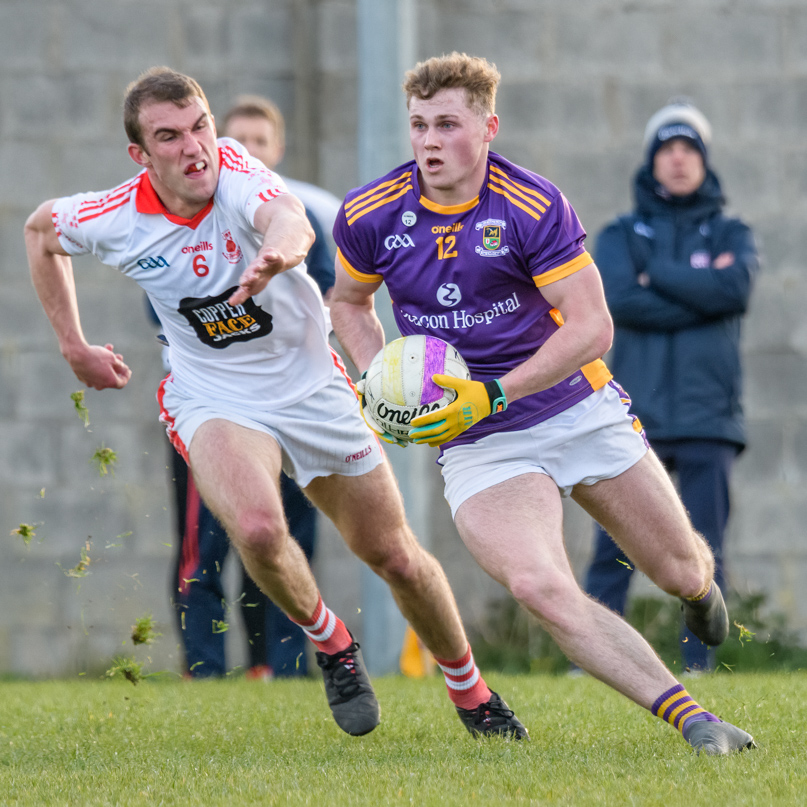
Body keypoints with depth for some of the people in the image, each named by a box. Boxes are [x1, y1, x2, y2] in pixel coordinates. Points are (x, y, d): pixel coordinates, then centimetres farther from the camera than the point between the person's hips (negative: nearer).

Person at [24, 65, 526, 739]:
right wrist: (75, 347, 7)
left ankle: (469, 689, 34)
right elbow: (40, 231, 7)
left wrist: (277, 253, -71)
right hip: (213, 400, 0)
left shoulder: (237, 174, -23)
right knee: (258, 529, -30)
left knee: (395, 556, 8)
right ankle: (329, 641, 1)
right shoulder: (117, 218, -16)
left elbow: (290, 221, -47)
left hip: (312, 388, 0)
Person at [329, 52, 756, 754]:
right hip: (478, 450, 0)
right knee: (539, 588, -27)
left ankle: (700, 587, 49)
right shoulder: (369, 215, -6)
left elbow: (591, 326, -17)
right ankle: (688, 716, -23)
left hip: (581, 411, 0)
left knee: (683, 574, 8)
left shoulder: (535, 207, -16)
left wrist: (493, 395, -25)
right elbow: (349, 302, 14)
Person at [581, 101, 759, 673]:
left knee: (703, 553, -3)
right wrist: (700, 292, -8)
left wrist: (654, 274, -4)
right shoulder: (621, 235, 13)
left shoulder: (732, 235, 14)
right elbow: (619, 299, -7)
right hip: (635, 416, 0)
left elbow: (735, 289, -9)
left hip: (708, 416, 0)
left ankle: (700, 665, 0)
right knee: (613, 550, -6)